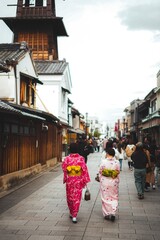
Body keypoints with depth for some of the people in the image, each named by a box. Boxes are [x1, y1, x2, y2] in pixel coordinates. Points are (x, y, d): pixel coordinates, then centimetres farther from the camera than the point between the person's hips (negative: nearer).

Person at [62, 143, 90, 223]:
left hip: (69, 181, 1)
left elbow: (64, 169, -4)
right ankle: (74, 216, 3)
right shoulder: (81, 158, -11)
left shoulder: (67, 159, -11)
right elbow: (84, 170, -8)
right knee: (77, 198, 7)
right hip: (78, 181, -1)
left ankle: (71, 213, 32)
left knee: (70, 197, 18)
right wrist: (85, 181, 1)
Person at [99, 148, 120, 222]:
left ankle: (106, 214, 19)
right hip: (114, 183, 1)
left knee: (105, 198, 12)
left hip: (105, 182, -1)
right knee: (114, 198, 14)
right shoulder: (117, 162, -10)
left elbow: (100, 172, -6)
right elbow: (118, 172, -2)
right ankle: (112, 213, 3)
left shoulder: (103, 161, -14)